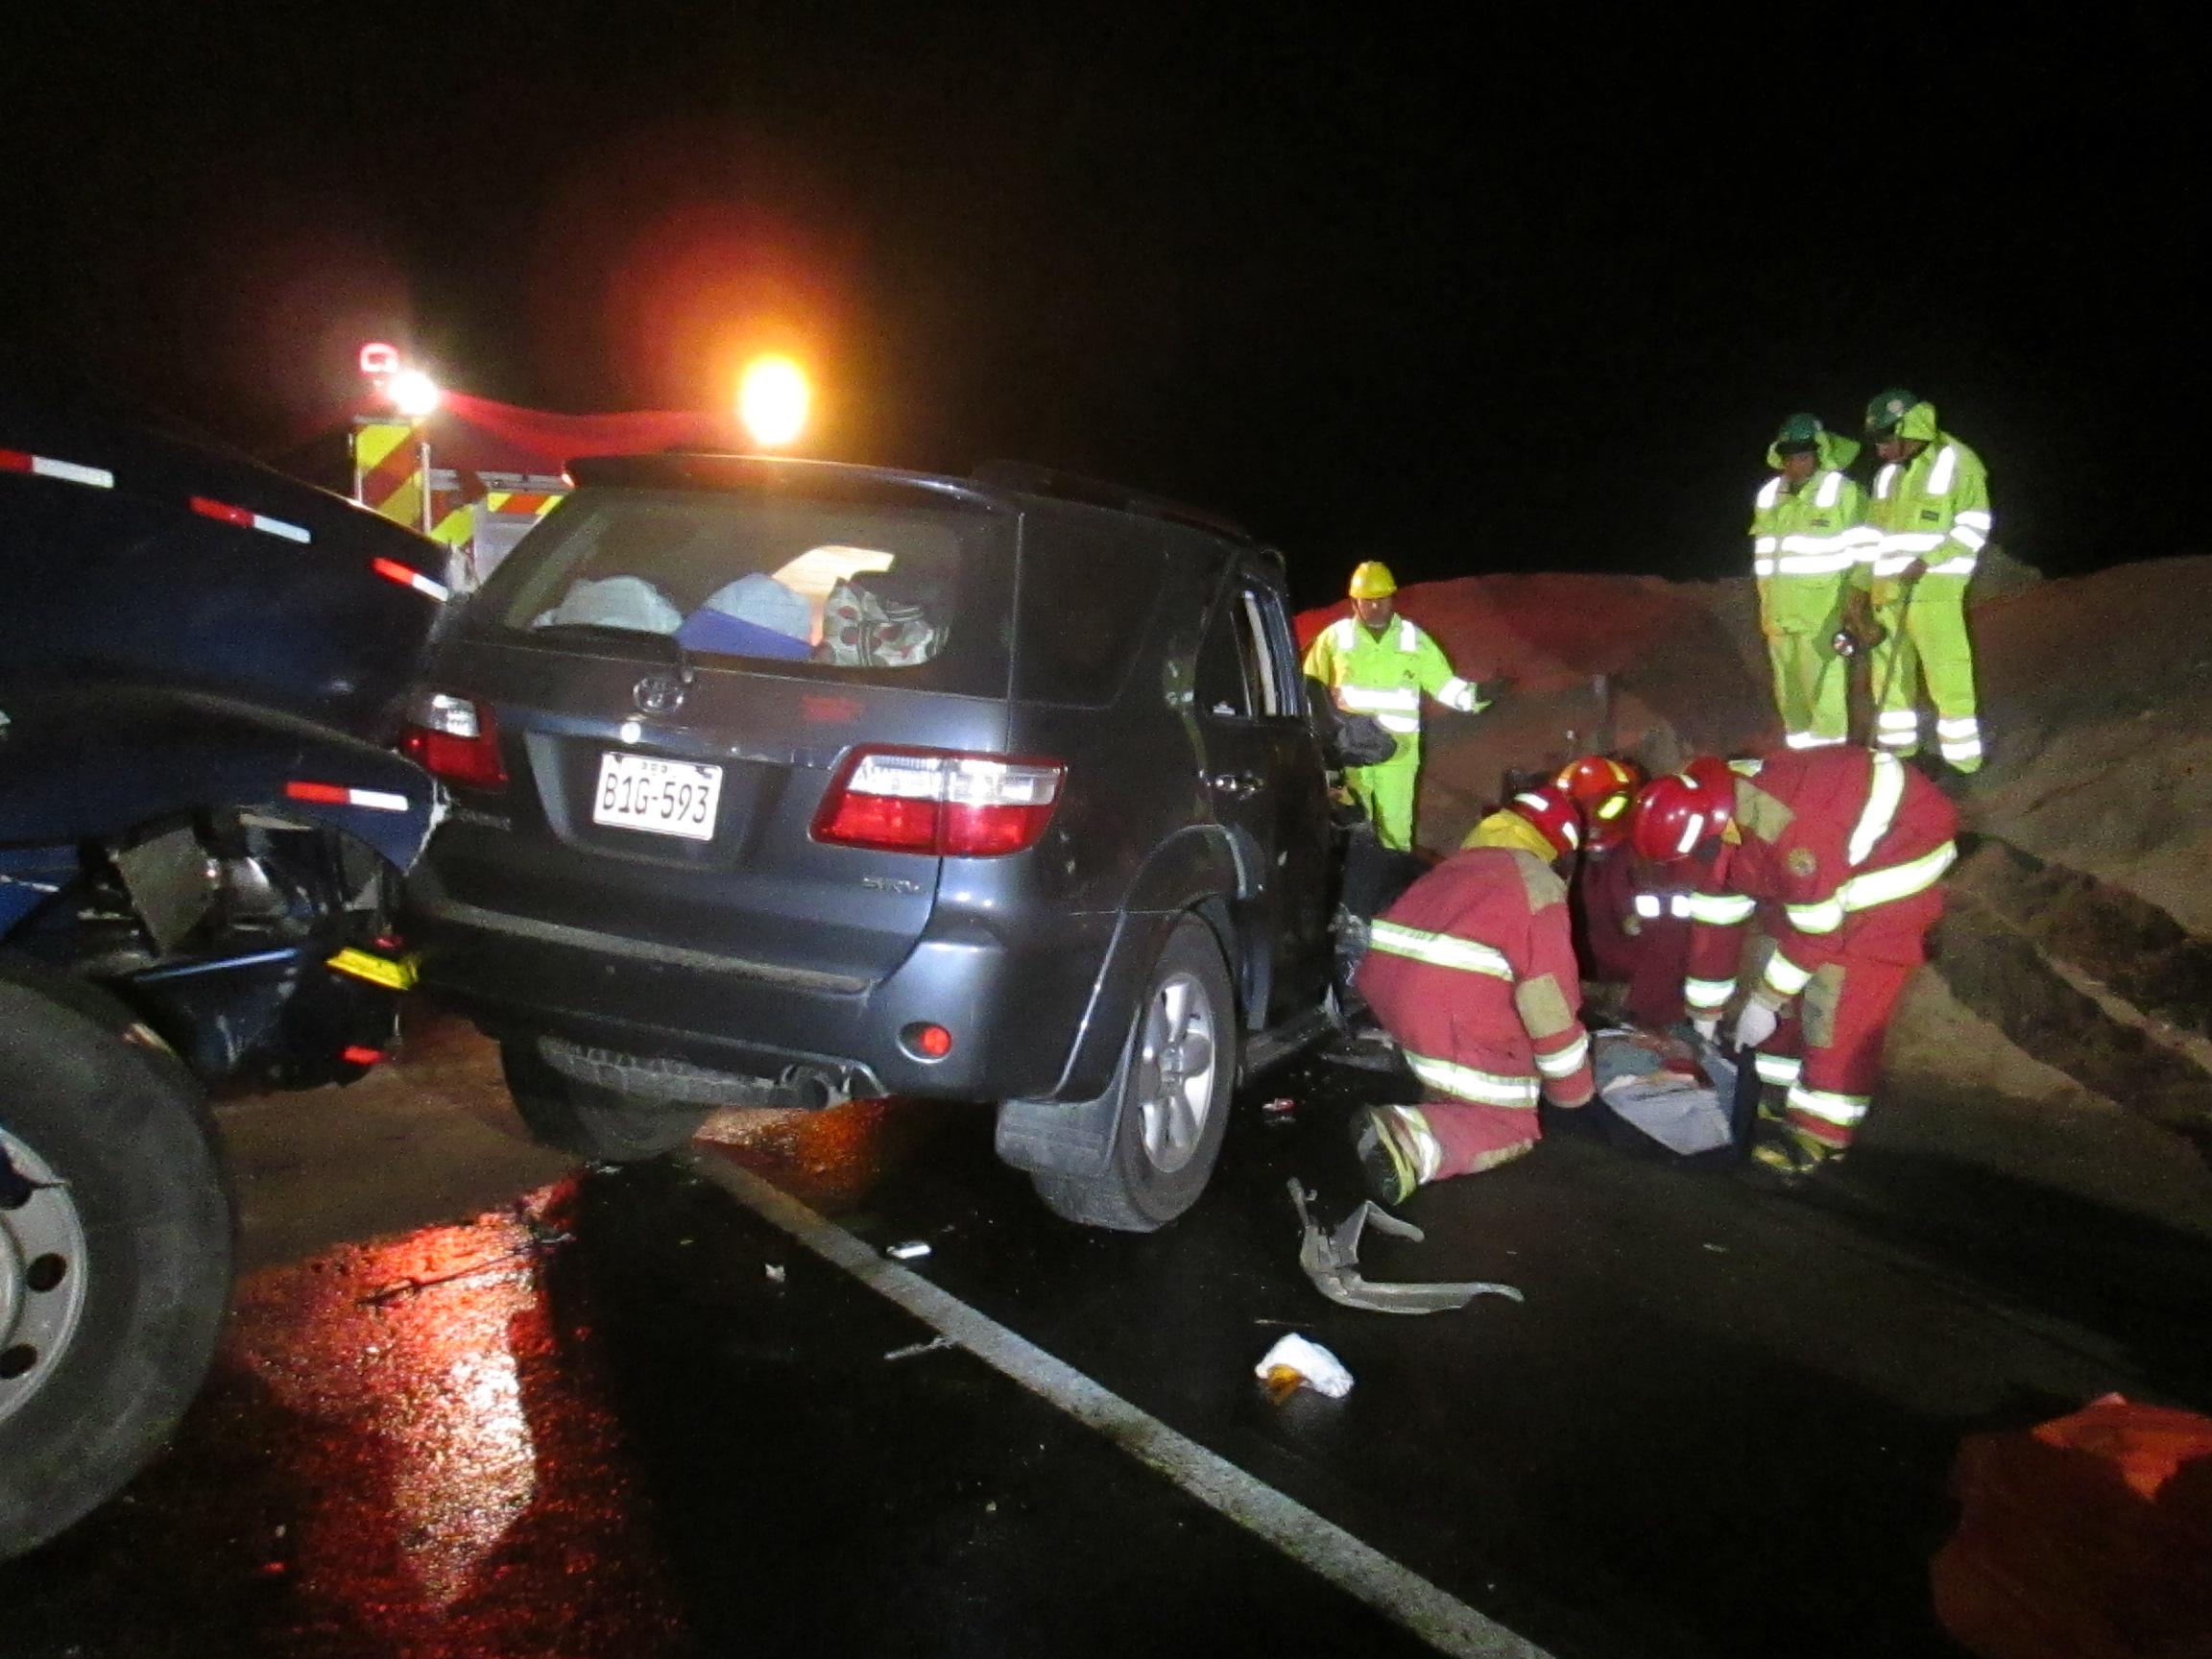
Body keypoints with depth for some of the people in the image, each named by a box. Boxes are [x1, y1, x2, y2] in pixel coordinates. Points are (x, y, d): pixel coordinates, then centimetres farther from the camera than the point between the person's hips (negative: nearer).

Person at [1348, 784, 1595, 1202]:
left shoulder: (1460, 863, 22)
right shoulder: (1538, 886, 0)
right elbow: (1551, 998, -2)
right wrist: (1574, 1091, 10)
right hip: (1447, 1008, -8)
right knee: (1510, 1127, 4)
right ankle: (1411, 1139, -19)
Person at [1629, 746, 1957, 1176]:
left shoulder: (1791, 833, -39)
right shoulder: (1715, 817, -11)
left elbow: (1818, 929, -26)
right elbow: (1715, 917, 1)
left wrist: (1764, 1000, -14)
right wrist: (1704, 1012, 8)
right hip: (1843, 847, 9)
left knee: (1846, 999, -12)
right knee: (1794, 980, 9)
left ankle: (1822, 1131, -4)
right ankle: (1779, 1093, 21)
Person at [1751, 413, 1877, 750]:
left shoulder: (1844, 493, -5)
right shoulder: (1768, 496, 12)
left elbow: (1864, 552, -3)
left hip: (1822, 611, -6)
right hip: (1778, 611, 6)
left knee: (1823, 687, -7)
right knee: (1788, 685, 13)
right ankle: (1798, 741, 24)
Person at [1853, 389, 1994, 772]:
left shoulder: (1958, 463, -2)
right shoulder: (1886, 474, 18)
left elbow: (1974, 527, -7)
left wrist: (1927, 561, -17)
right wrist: (1863, 588, 16)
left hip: (1935, 590, -7)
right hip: (1886, 590, 7)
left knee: (1947, 676, -8)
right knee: (1888, 674, 10)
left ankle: (1962, 761, -1)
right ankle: (1897, 753, 22)